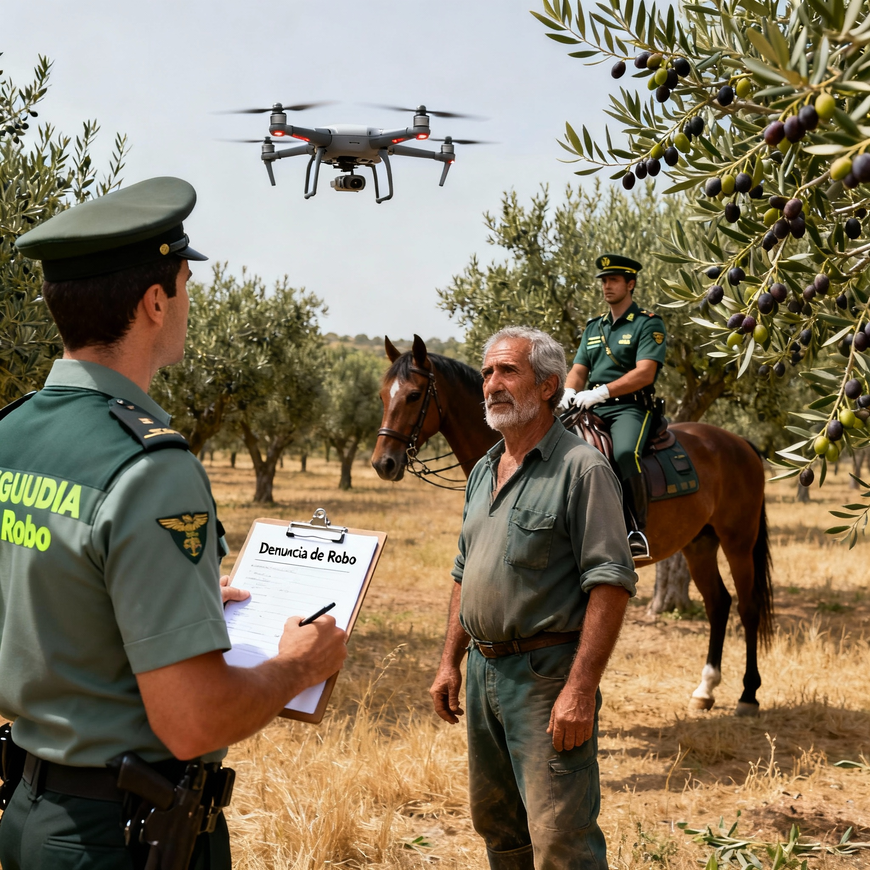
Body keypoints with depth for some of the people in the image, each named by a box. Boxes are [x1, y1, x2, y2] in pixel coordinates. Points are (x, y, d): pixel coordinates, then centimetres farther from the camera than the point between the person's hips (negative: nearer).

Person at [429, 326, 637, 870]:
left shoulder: (581, 468, -12)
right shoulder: (484, 471, 14)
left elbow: (611, 583, -19)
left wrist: (581, 689, -25)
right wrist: (451, 661, 14)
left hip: (546, 673, -8)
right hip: (485, 671, 8)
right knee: (496, 824, 19)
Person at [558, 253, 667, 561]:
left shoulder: (648, 324, 2)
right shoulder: (593, 327, 22)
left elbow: (644, 373, -11)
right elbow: (579, 369, 18)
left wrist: (601, 392, -21)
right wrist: (569, 392, -7)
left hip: (631, 407, -6)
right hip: (591, 408, 6)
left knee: (624, 453, -36)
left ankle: (637, 530, -28)